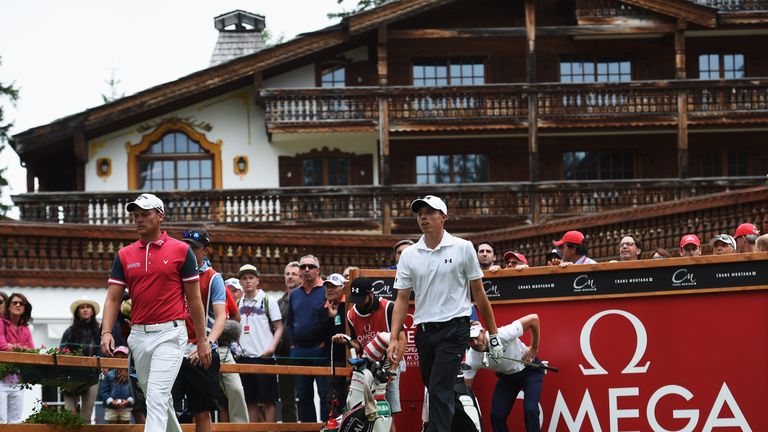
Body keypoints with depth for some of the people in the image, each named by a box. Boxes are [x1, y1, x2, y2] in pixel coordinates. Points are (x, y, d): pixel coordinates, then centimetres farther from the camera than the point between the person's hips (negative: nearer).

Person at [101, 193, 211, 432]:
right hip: (138, 335, 5)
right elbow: (113, 298, 7)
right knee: (156, 399, 14)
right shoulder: (124, 255, 10)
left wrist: (202, 340, 1)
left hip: (170, 333, -5)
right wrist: (106, 332, -9)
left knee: (157, 396, -17)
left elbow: (194, 298, 2)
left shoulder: (181, 250, 0)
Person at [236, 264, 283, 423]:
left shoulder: (268, 300, 0)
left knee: (268, 400, -3)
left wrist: (272, 347, -16)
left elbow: (279, 327, -2)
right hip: (244, 356, 5)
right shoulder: (239, 303, 14)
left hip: (263, 356, -5)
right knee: (250, 401, 7)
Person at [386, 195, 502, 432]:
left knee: (440, 389, -16)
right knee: (438, 392, 10)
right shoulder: (408, 255, 8)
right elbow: (402, 299, 8)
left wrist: (493, 333, 6)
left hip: (454, 329, -5)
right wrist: (394, 339, -2)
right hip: (424, 331, 5)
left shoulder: (463, 248, 0)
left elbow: (478, 294, 5)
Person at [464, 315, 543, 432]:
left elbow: (533, 318, -28)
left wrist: (534, 349, -19)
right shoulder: (471, 359, -22)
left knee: (530, 408, -22)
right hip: (507, 376, 4)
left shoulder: (502, 335, -35)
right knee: (496, 414, -8)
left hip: (530, 370, -4)